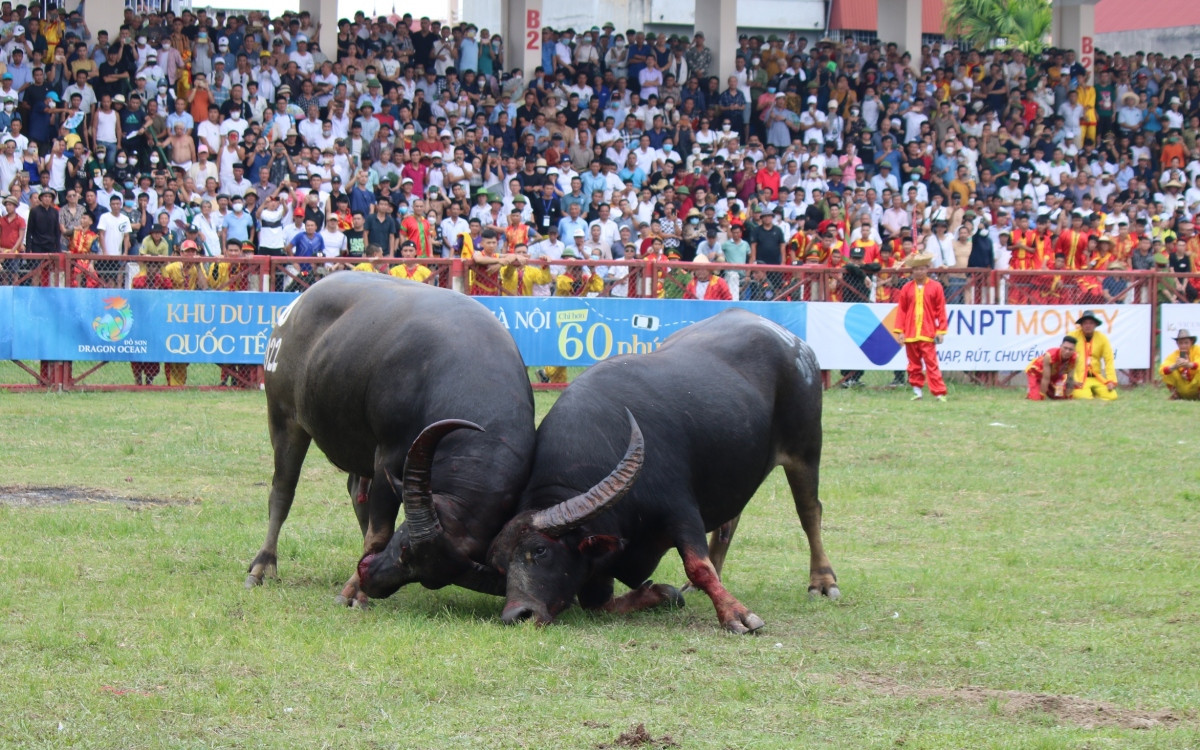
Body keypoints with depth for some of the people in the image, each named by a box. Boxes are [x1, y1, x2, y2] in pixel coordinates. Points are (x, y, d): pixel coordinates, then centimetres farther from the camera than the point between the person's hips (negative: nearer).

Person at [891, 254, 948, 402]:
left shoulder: (935, 287, 2)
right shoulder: (907, 288, 6)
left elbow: (941, 310, 2)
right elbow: (901, 310, 7)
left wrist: (941, 331, -2)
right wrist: (899, 331, 2)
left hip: (928, 333, -3)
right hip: (910, 333, 3)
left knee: (931, 363, -7)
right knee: (914, 364, 8)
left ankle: (939, 393, -7)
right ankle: (916, 390, 16)